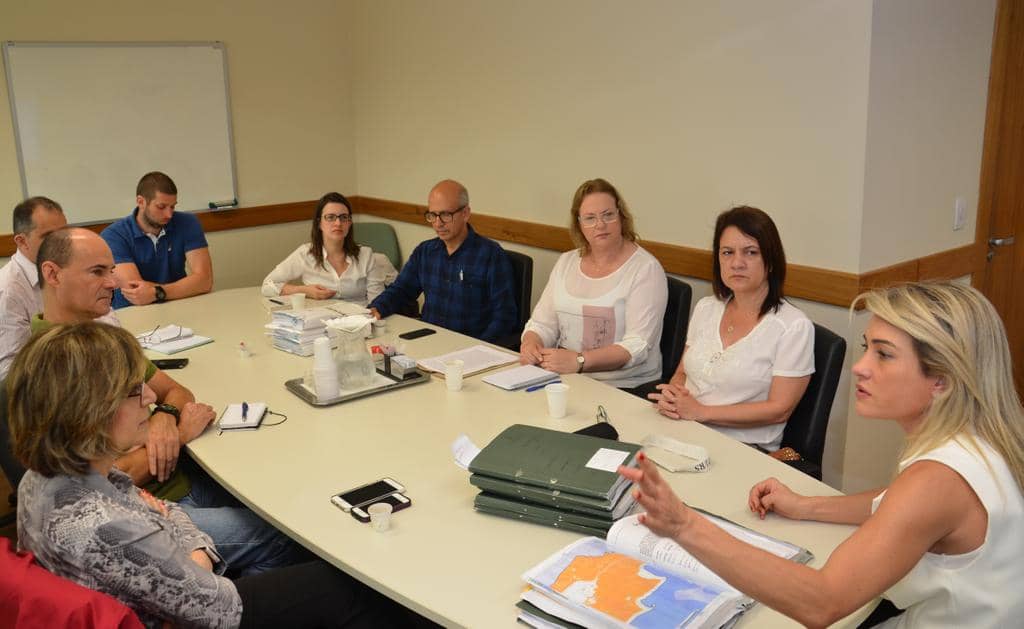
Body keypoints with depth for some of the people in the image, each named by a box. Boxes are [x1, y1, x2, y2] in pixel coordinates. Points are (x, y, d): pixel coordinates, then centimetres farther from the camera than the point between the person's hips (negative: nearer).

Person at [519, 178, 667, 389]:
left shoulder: (645, 269, -6)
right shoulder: (566, 263, 13)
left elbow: (637, 346, -16)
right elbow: (543, 323, 13)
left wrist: (578, 361, -27)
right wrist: (530, 344, -10)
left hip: (624, 387, -5)